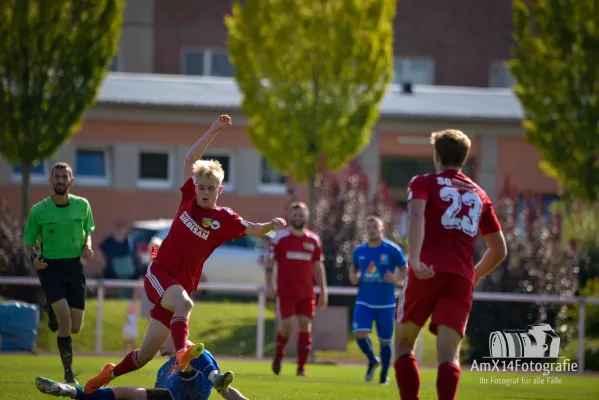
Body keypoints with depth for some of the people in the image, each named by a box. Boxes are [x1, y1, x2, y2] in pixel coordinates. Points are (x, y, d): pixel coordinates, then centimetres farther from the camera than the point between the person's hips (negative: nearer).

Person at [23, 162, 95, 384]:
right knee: (65, 318, -23)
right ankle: (68, 373, -11)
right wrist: (33, 257, -17)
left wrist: (87, 247, -3)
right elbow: (28, 241, 5)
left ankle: (54, 314, 39)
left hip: (74, 266, 3)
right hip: (50, 267, -3)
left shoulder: (82, 205, 2)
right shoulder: (39, 211, -4)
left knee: (75, 327, 0)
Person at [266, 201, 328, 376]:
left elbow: (318, 267, 12)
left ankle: (301, 367, 4)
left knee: (305, 328, -2)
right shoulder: (280, 238, 0)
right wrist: (269, 284, -9)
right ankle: (279, 354, 18)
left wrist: (323, 291, 8)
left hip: (306, 293, 3)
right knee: (288, 326, -12)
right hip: (286, 292, -3)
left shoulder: (314, 240, 8)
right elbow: (270, 261, 1)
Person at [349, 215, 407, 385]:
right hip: (364, 301, 2)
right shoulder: (359, 251, 4)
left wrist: (396, 278, -20)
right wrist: (353, 277, -2)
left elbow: (405, 269, 0)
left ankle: (384, 374, 25)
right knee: (360, 334, -17)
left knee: (385, 340, 6)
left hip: (385, 303, -2)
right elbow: (353, 269, 20)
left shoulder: (392, 250, -7)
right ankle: (372, 361, 11)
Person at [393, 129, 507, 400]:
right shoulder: (479, 195, 22)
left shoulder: (423, 184, 10)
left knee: (403, 343, 13)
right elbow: (499, 250, 25)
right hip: (462, 280, 3)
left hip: (427, 273, -3)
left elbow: (416, 215, -13)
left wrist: (414, 260, -25)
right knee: (448, 354, -5)